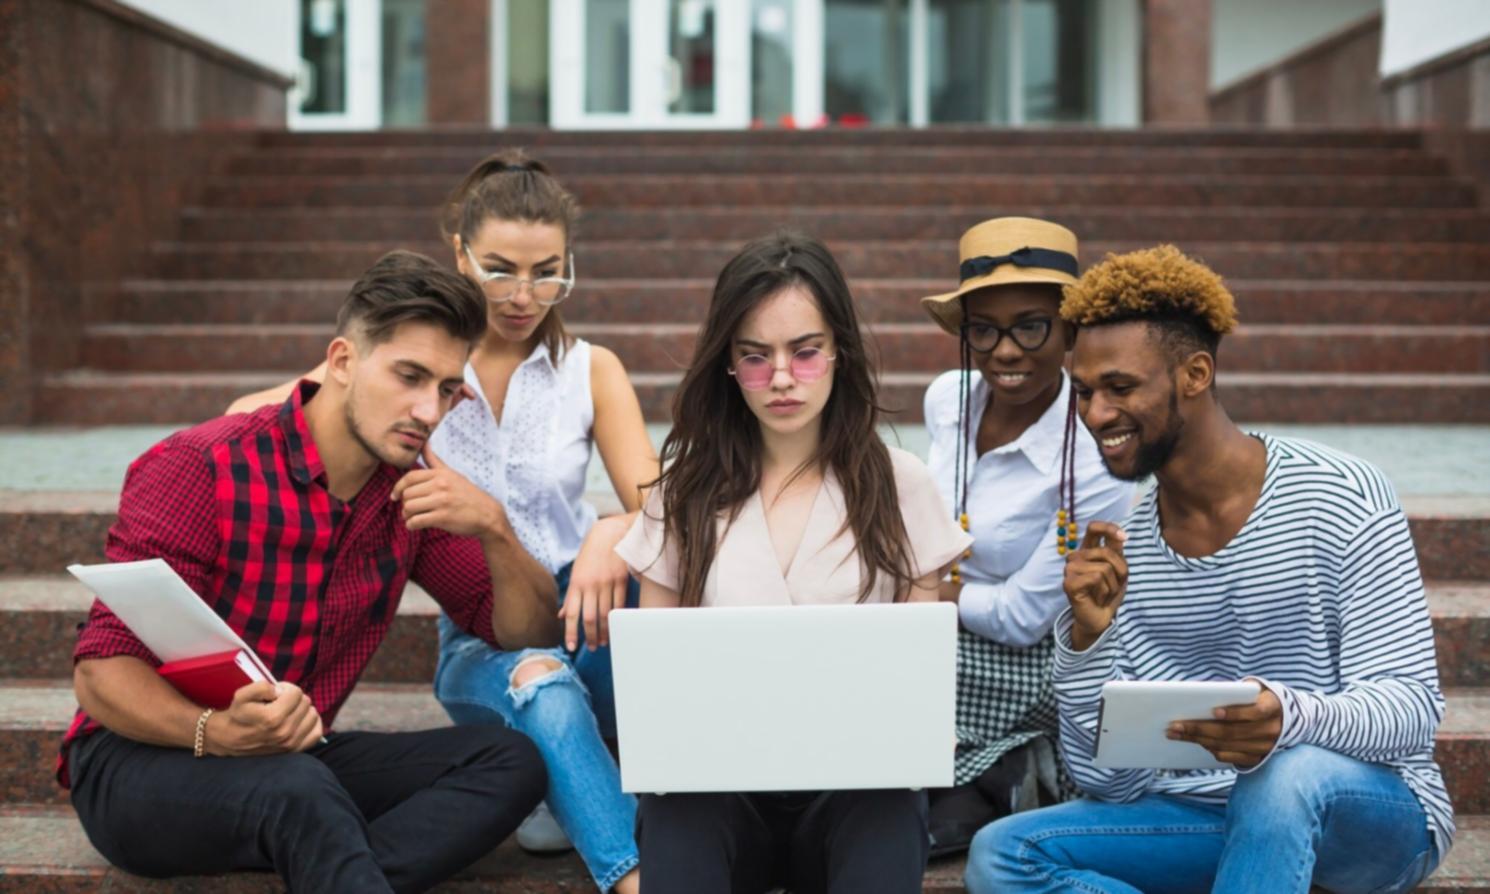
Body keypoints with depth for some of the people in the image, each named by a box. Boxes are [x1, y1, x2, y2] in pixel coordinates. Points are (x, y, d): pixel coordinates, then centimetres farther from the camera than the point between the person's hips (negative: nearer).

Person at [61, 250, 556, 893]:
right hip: (139, 762, -7)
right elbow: (101, 671, -18)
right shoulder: (201, 470, -15)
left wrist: (492, 528, -12)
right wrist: (215, 734, -38)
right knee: (298, 788, -39)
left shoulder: (410, 495, 3)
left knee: (511, 761, -17)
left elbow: (531, 635, 7)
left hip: (296, 760, 7)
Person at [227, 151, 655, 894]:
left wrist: (613, 535, -34)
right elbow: (250, 415, -7)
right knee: (542, 688, -38)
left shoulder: (591, 371, 4)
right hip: (478, 643, -1)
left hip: (578, 622, 2)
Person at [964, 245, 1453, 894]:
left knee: (1289, 773, -38)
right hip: (1212, 818, 5)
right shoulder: (1118, 553, 0)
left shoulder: (1340, 498, -12)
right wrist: (1089, 634, -19)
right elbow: (1108, 781, -2)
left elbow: (1413, 706, -16)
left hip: (1375, 815, -4)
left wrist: (1292, 719, -38)